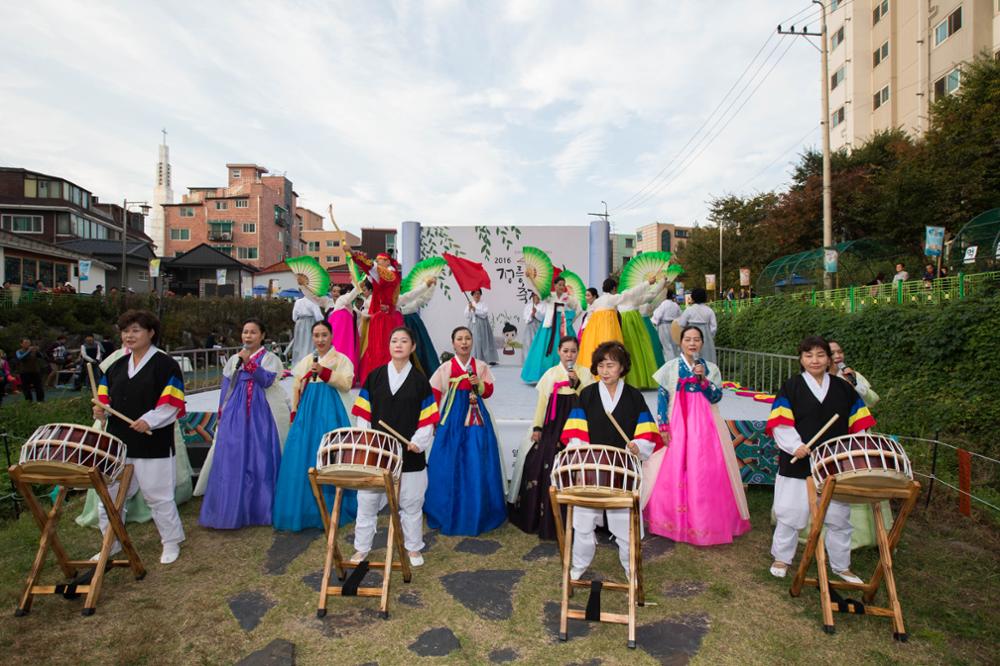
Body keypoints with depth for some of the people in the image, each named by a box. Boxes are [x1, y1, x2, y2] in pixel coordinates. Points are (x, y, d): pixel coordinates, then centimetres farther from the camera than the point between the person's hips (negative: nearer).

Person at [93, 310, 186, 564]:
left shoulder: (165, 364, -6)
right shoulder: (116, 365, 13)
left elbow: (173, 402, -11)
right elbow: (105, 396, 18)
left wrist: (149, 420, -22)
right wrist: (101, 411, -3)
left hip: (153, 443, -6)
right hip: (117, 441, 6)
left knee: (158, 495, 3)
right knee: (108, 495, 13)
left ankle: (171, 542, 21)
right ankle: (112, 544, 33)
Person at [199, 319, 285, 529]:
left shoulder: (270, 358, 4)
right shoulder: (234, 359, 14)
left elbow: (267, 380, -13)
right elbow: (225, 387, 14)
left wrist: (249, 362, -20)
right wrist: (222, 414, 10)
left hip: (259, 415, -3)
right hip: (234, 415, 3)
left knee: (259, 459, -1)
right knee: (231, 460, 0)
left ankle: (258, 509, 10)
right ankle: (231, 510, 10)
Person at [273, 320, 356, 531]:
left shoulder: (341, 359, 4)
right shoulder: (305, 361, 18)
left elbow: (346, 384, -10)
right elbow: (297, 389, 18)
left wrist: (324, 372, -19)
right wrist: (294, 413, 10)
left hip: (329, 411, -4)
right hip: (307, 411, 5)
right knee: (303, 456, 3)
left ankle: (330, 511, 7)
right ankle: (305, 508, 16)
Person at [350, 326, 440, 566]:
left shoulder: (420, 380, 2)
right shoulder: (374, 376, 4)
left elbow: (427, 419, 0)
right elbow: (363, 414, 4)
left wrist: (418, 442, -13)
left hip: (409, 454, -1)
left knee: (411, 503, 11)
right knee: (367, 501, 8)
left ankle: (413, 548, 28)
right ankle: (361, 548, 26)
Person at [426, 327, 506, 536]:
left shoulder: (481, 366, 5)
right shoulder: (445, 368, 3)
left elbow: (488, 391, 7)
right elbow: (433, 395, 3)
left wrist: (479, 384, -12)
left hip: (477, 418, 0)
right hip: (452, 418, 0)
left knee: (477, 466, -1)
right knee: (449, 465, 2)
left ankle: (477, 515, 14)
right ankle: (449, 515, 18)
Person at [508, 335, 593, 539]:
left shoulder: (584, 374, 6)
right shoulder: (550, 373, 8)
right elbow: (542, 402, 8)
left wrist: (577, 383, -14)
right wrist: (537, 427, 2)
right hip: (552, 426, 2)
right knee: (542, 464, -3)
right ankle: (540, 515, 15)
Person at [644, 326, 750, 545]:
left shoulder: (711, 368, 8)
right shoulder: (670, 368, 3)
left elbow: (717, 397, -2)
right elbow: (662, 398, 0)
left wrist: (703, 378, -15)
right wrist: (663, 425, -7)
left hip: (705, 426, 1)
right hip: (677, 425, -1)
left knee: (704, 471, 0)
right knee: (673, 470, -3)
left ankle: (704, 519, 15)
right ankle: (674, 519, 12)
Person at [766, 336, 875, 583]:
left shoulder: (844, 388, 8)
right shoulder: (791, 387, -2)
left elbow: (858, 424, 9)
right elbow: (780, 423, -8)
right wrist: (795, 445, -22)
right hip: (797, 463, -3)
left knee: (838, 517, 12)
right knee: (790, 513, 6)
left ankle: (841, 565, 30)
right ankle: (782, 558, 23)